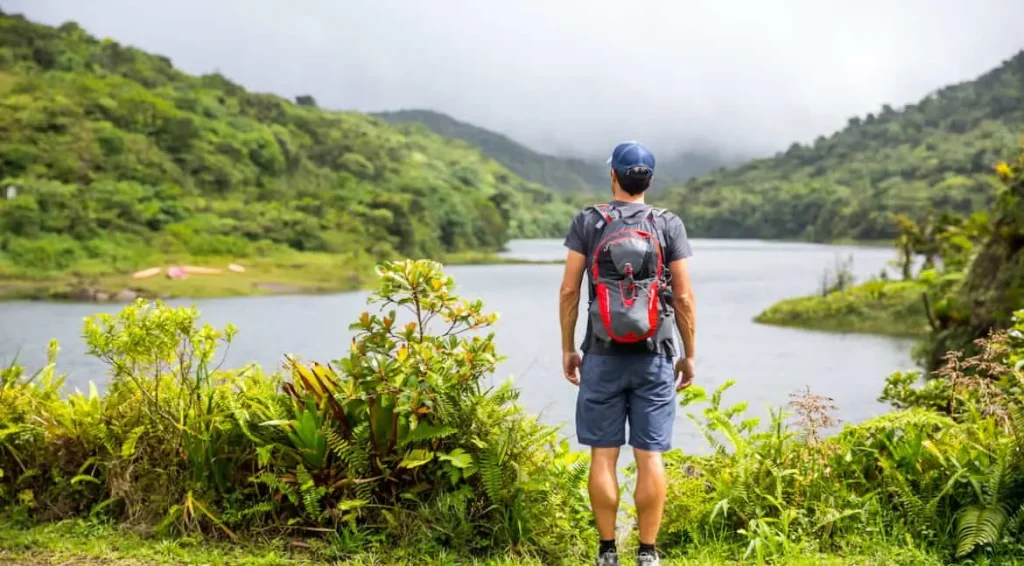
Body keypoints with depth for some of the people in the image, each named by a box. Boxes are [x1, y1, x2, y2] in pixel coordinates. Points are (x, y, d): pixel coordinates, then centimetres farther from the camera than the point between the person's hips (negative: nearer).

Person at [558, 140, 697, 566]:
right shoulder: (669, 226, 0)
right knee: (650, 456, 3)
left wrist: (567, 348, 8)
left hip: (603, 356, 0)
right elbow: (683, 297, -1)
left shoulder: (587, 223, 0)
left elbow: (569, 291, -1)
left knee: (603, 455, 5)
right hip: (654, 357, 0)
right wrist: (689, 354, 8)